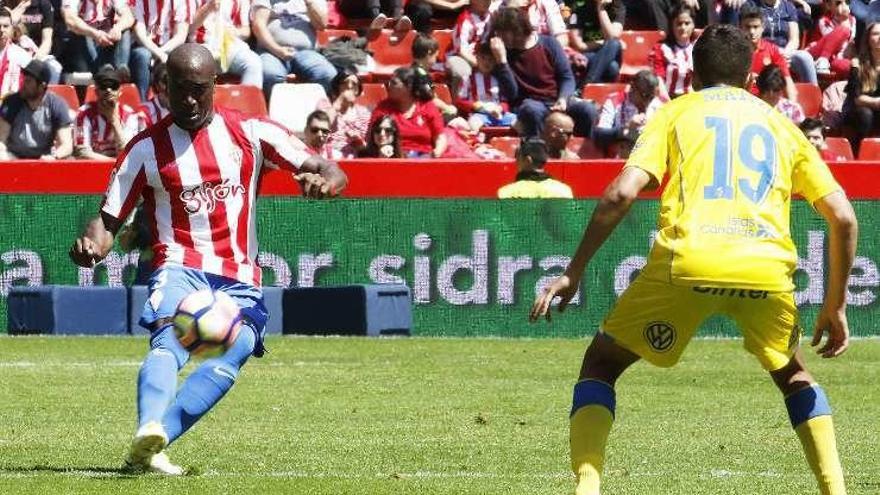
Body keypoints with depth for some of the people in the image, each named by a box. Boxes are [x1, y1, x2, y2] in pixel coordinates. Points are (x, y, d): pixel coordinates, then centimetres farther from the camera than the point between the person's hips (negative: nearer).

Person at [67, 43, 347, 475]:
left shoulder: (251, 133, 8)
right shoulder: (147, 148, 7)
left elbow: (334, 174, 5)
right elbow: (109, 220, 7)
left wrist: (322, 180, -21)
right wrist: (92, 245, -17)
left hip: (240, 281, 2)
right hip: (180, 270, -2)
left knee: (231, 355, -28)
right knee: (169, 342, -33)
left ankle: (151, 444, -41)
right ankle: (149, 434, -57)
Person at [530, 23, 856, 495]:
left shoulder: (677, 112, 19)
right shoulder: (780, 125, 26)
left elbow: (621, 194, 3)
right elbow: (842, 217, 18)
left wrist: (573, 273, 7)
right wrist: (835, 306, 26)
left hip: (687, 262, -2)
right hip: (767, 269, 2)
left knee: (600, 363, 17)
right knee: (793, 374, 31)